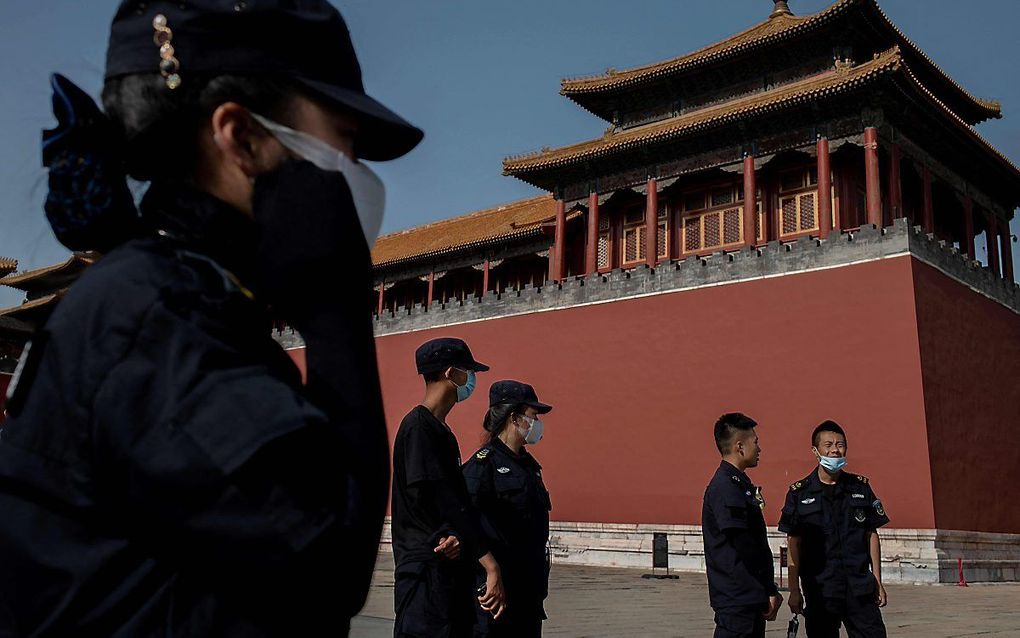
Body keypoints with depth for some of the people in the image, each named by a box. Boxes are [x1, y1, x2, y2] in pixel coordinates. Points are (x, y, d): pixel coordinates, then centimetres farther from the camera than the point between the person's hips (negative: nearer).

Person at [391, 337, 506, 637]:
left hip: (452, 566, 9)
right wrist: (492, 566, -21)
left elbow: (456, 498, 10)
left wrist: (457, 535, -13)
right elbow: (445, 501, -19)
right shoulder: (419, 427, -13)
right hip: (426, 570, -9)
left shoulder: (442, 431, 17)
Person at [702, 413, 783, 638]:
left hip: (751, 598, 10)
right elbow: (743, 548, -20)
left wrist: (769, 590, 16)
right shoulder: (725, 488, -17)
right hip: (736, 601, -10)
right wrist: (769, 592, -12)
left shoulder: (739, 484, 15)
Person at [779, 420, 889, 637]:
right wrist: (794, 590, -3)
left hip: (860, 588, 2)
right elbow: (794, 544, 0)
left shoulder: (861, 487, 7)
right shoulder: (799, 493, -1)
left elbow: (872, 536, 10)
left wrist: (878, 582, 7)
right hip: (819, 589, -2)